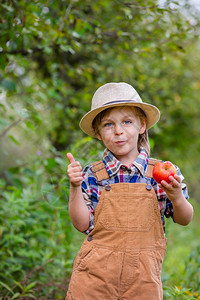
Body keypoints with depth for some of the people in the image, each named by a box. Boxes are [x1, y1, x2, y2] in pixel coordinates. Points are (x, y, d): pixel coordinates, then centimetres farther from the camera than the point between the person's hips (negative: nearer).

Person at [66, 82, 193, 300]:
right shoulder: (92, 176, 0)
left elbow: (184, 220, 6)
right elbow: (82, 224, -2)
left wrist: (177, 197, -15)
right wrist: (75, 187, -13)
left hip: (143, 276, 0)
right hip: (96, 273, 0)